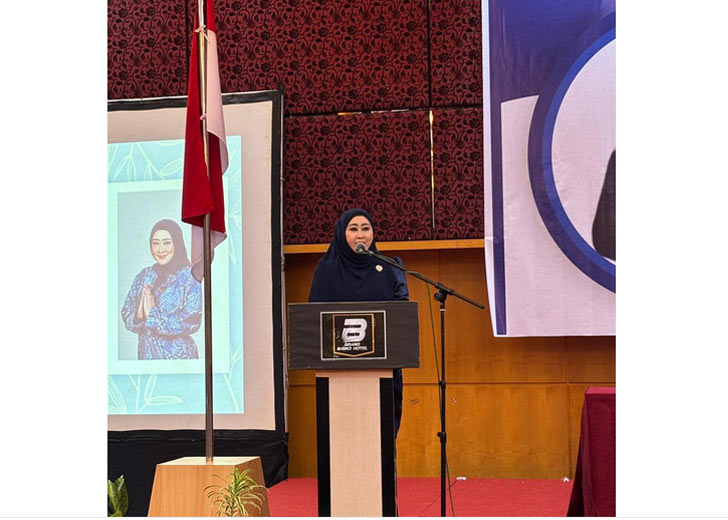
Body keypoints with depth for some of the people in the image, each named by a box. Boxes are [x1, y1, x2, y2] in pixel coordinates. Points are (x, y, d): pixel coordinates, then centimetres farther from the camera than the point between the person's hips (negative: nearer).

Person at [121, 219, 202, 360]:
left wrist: (153, 314, -15)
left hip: (178, 354, -4)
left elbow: (192, 322, -17)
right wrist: (138, 317, -16)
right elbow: (126, 314, 5)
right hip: (146, 352, 4)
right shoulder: (145, 275, 4)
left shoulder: (188, 278, -10)